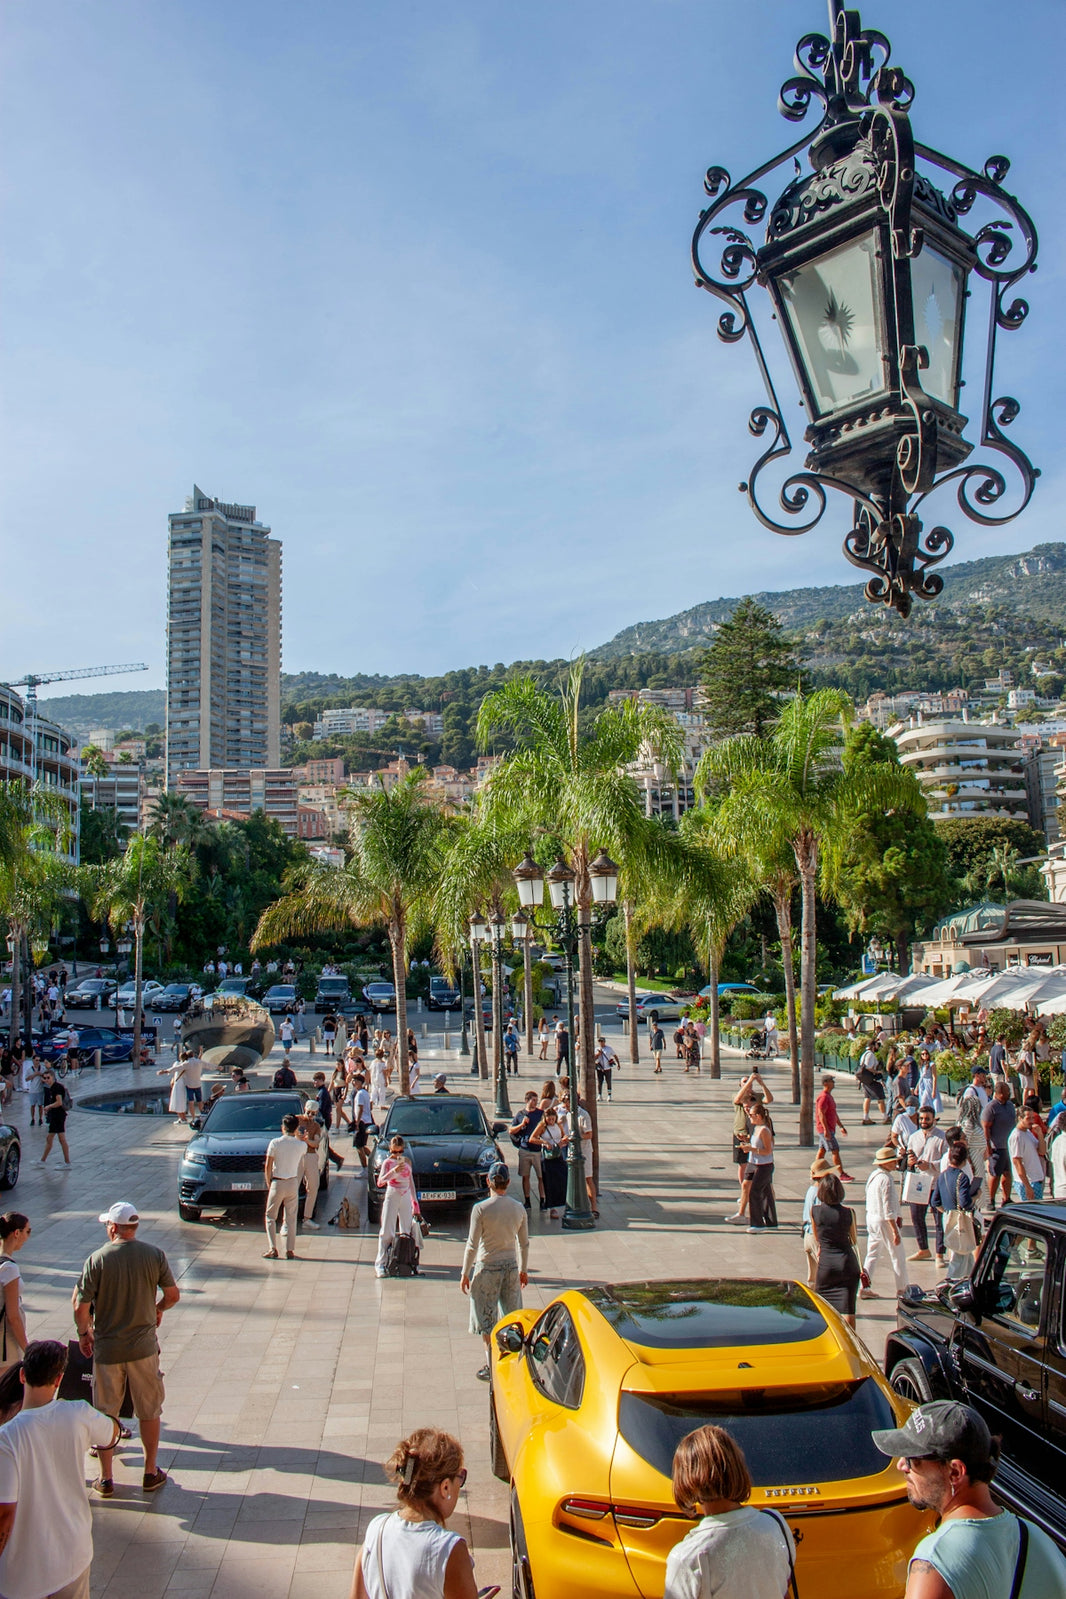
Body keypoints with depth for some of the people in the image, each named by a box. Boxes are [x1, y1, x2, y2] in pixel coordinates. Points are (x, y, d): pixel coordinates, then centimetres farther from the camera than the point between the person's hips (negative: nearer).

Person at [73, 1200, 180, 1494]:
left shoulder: (97, 1259, -13)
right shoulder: (155, 1255, -8)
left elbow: (80, 1305, -12)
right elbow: (173, 1295, -3)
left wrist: (84, 1333, 6)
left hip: (107, 1349, -1)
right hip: (144, 1347, 1)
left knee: (105, 1414, 14)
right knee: (149, 1411, 15)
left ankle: (105, 1479, 23)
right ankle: (151, 1473, 25)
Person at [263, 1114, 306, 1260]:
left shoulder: (275, 1143, -10)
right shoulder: (301, 1145, -4)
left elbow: (268, 1167, -8)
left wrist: (269, 1182, 7)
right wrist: (297, 1136, 22)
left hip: (277, 1183, -2)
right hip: (293, 1183, 2)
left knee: (270, 1217, 11)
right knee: (291, 1218, 10)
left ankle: (272, 1249, 4)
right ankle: (289, 1250, 9)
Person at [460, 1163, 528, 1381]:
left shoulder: (481, 1209, -15)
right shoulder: (519, 1208, -2)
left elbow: (472, 1245, -12)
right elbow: (524, 1244, 6)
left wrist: (465, 1273, -2)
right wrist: (524, 1270, 19)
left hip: (487, 1267, -4)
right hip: (511, 1266, 4)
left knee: (487, 1321, 9)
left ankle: (492, 1367, 13)